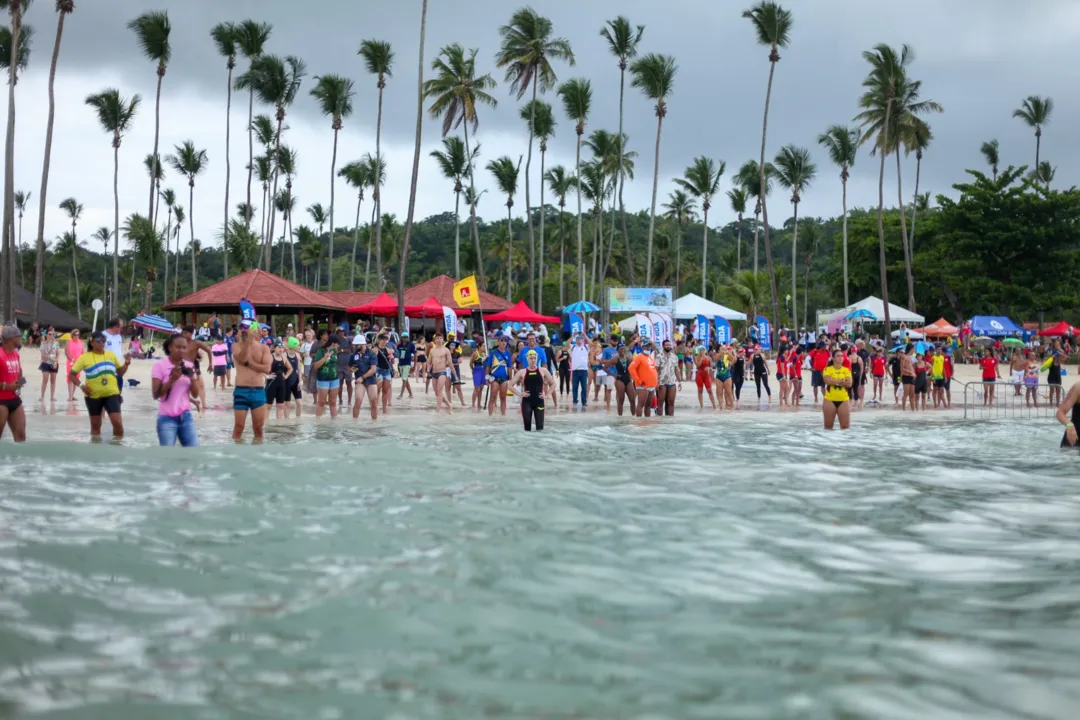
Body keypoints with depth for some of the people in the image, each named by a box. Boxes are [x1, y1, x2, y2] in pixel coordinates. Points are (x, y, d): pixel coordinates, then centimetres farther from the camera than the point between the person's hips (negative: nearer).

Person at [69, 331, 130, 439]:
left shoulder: (111, 355, 5)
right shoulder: (85, 357, -4)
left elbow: (120, 372, 15)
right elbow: (72, 374, 0)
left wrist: (126, 364, -4)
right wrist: (81, 386, -12)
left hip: (111, 394, 1)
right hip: (93, 396, -1)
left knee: (117, 422, -10)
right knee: (95, 425, 9)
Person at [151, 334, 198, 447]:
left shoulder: (188, 366, 9)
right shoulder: (160, 366, -6)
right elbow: (156, 395, -11)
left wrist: (192, 378, -9)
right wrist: (172, 379, -20)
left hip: (186, 416, 5)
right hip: (167, 418, -5)